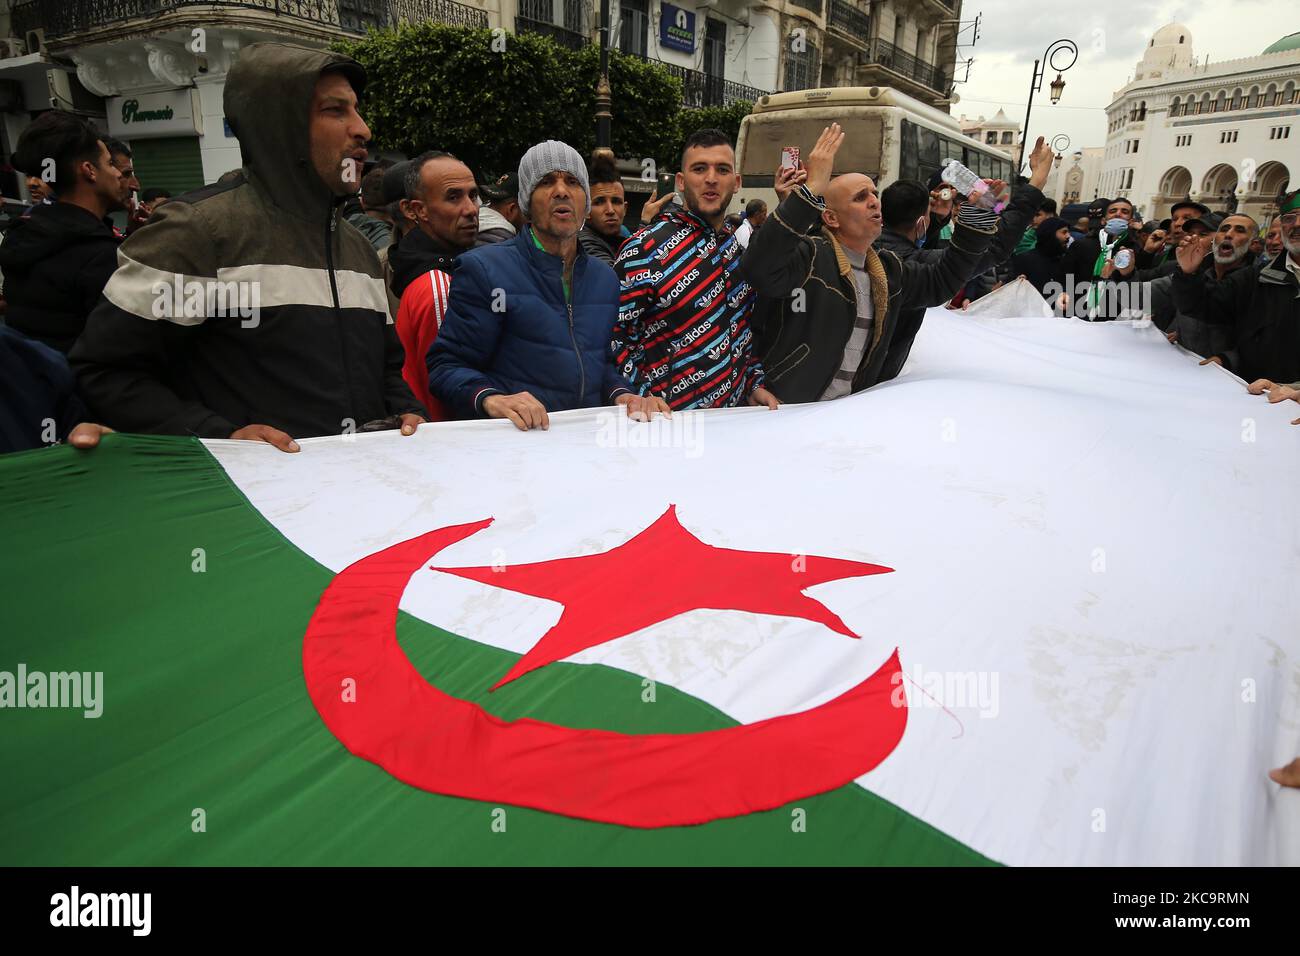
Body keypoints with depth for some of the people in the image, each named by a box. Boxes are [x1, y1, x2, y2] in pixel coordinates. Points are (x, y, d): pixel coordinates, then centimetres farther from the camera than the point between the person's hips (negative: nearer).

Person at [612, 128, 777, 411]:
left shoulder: (742, 247, 8)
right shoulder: (645, 249, -12)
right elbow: (614, 336, -14)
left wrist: (755, 383, 7)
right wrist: (645, 402, -19)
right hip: (671, 417, -6)